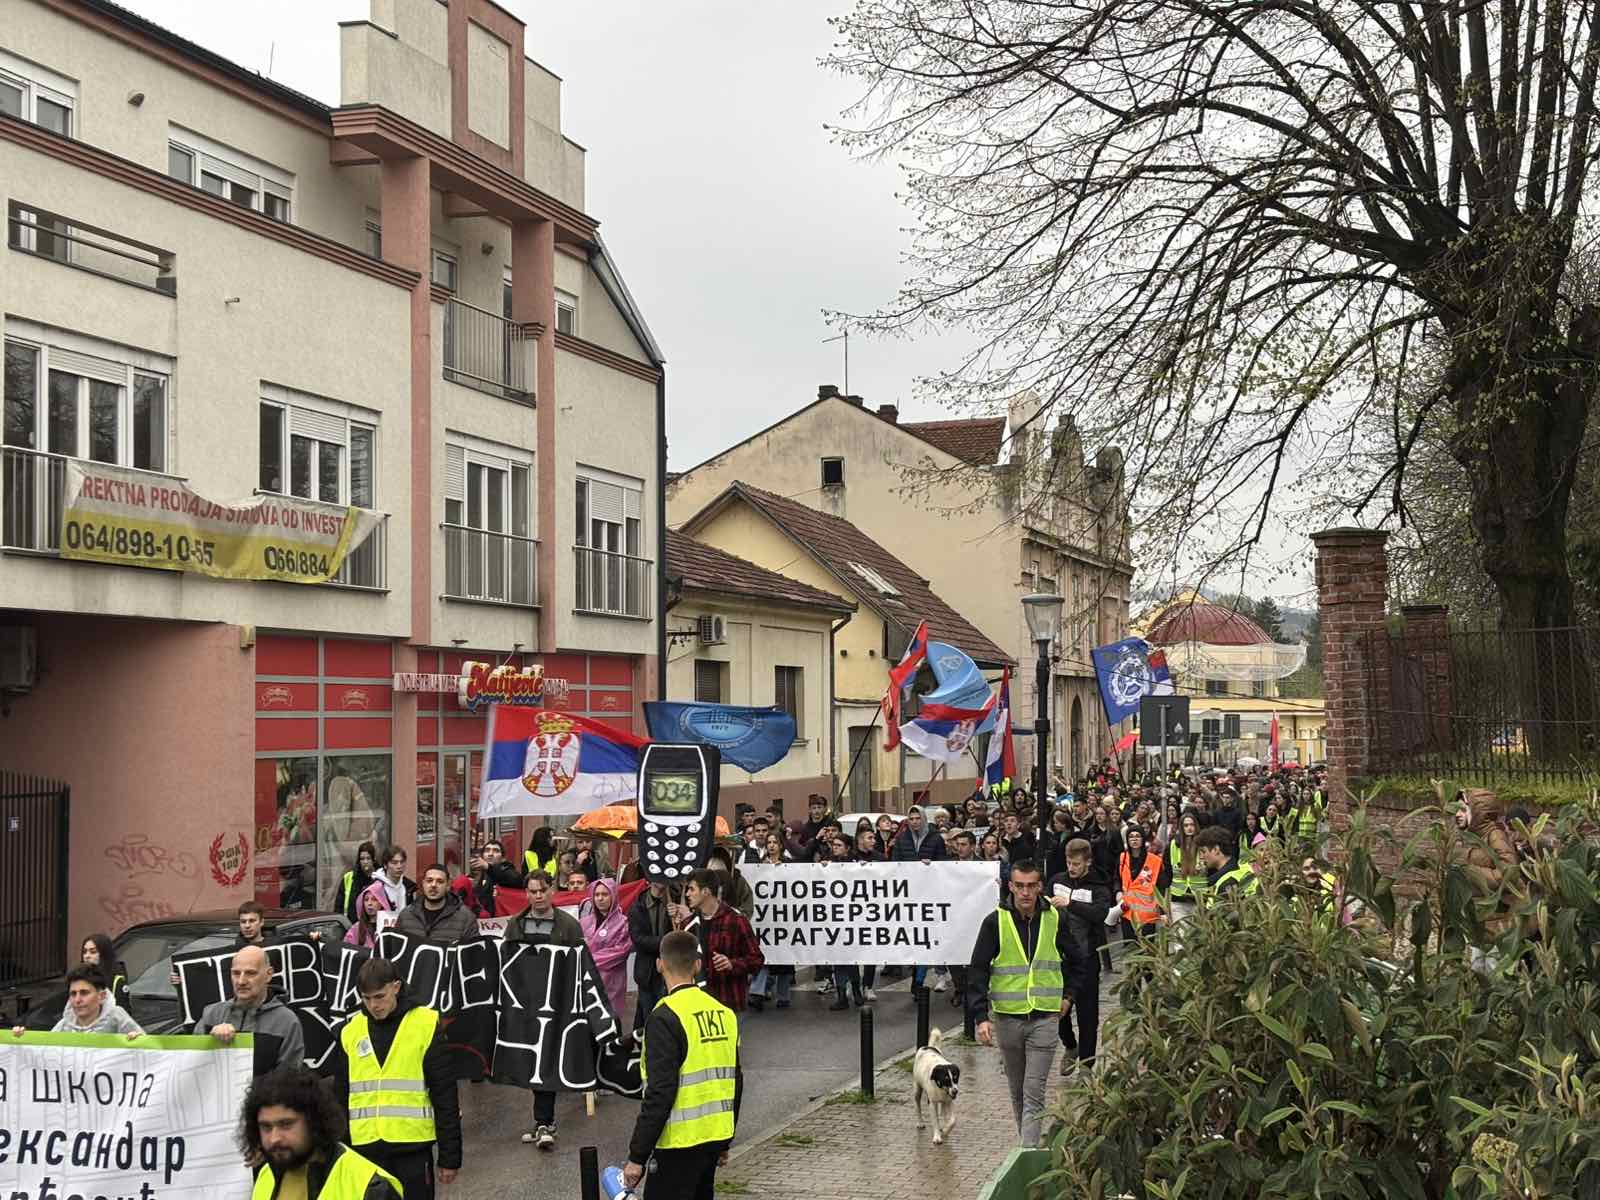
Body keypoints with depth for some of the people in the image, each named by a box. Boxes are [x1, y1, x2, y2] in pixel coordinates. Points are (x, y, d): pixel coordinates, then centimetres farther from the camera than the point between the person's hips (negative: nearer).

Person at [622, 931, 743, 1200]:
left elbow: (659, 1094, -20)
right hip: (716, 1136, 8)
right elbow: (735, 1082, 15)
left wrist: (637, 1157, -15)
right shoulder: (723, 1013, 7)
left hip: (681, 1144, -8)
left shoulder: (666, 1018, -16)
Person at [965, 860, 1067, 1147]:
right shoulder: (995, 922, -5)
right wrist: (980, 1016, -13)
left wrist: (1066, 994, 13)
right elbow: (977, 971, -6)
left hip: (1043, 1018, -1)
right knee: (1017, 1090, 13)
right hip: (1007, 1017, 1)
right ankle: (1027, 1141, 30)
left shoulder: (1054, 920, 0)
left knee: (1034, 1092, -8)